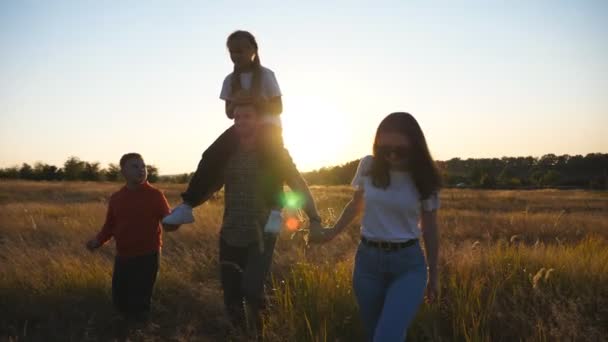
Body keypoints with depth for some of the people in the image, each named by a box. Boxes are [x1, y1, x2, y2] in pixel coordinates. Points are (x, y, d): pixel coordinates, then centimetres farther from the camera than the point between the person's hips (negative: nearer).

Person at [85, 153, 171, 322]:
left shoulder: (155, 195, -7)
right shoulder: (116, 198, 5)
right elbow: (110, 226, 12)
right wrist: (98, 241, -5)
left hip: (147, 257, -5)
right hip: (122, 257, 5)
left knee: (138, 305, -4)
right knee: (119, 300, 15)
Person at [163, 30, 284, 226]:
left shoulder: (265, 75, -5)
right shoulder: (230, 80, 7)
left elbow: (278, 108, -8)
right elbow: (230, 113, 8)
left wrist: (254, 100, -24)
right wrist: (234, 103, -16)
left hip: (267, 127, -4)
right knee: (212, 156, -17)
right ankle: (187, 206, -17)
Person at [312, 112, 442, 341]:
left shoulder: (423, 178, -5)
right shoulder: (368, 166, -3)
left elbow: (429, 229, 4)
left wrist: (433, 274, 10)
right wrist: (333, 232, 24)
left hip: (408, 264, -2)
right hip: (367, 259, 3)